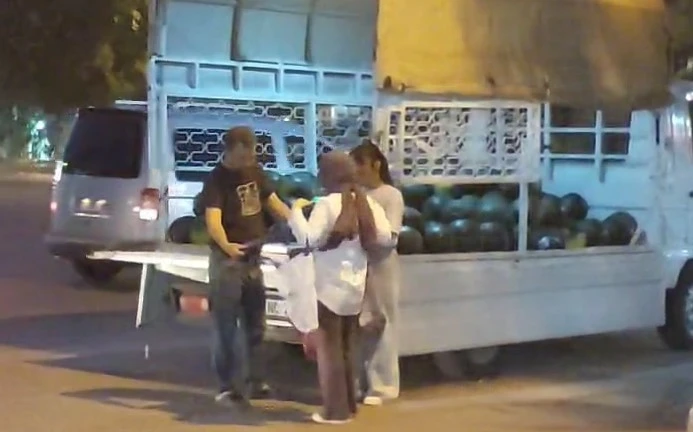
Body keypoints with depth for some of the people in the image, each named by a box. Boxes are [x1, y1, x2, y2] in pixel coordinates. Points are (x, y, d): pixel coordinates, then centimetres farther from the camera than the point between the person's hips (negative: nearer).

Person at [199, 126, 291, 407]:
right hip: (227, 259, -8)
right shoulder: (217, 179, -20)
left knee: (255, 323, 15)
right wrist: (226, 246, -53)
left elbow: (273, 202, 15)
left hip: (252, 256, 8)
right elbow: (213, 221, -34)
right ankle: (227, 387, 0)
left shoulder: (255, 171, 2)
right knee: (226, 325, -5)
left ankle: (255, 382, 26)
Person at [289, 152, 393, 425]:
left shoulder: (327, 204, -14)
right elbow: (384, 236, 4)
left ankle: (336, 410, -3)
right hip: (355, 287, 7)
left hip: (331, 288, -7)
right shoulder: (365, 203, 6)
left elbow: (309, 239, -20)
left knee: (328, 348, -1)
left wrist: (296, 211, -8)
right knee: (347, 348, 16)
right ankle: (348, 405, 21)